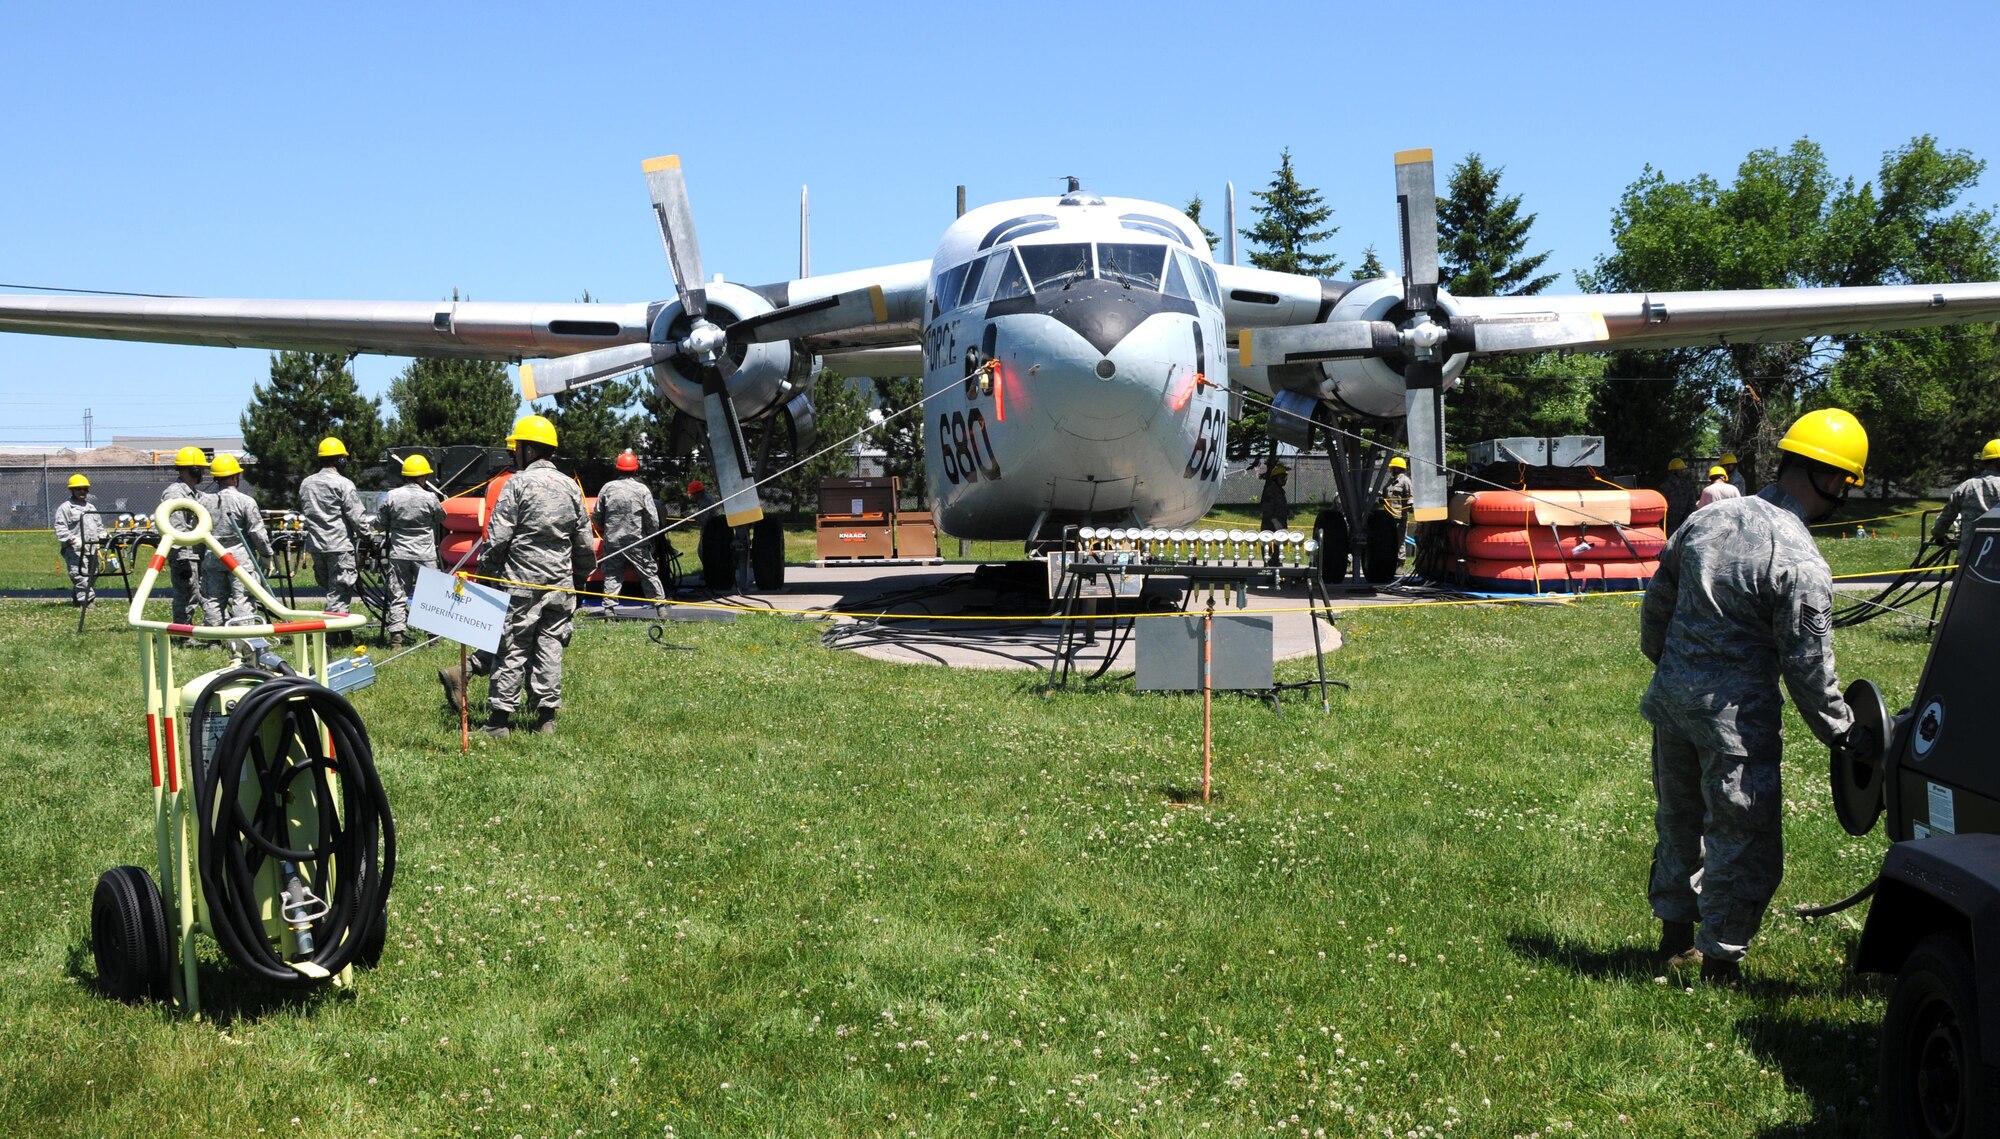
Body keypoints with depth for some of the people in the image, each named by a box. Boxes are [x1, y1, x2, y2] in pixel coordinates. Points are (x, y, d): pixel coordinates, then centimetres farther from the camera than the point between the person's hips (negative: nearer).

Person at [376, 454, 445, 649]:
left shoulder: (391, 497, -3)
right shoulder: (429, 498, -9)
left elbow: (379, 524, 5)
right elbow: (441, 518, 9)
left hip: (398, 554, 2)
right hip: (425, 555, -2)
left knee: (398, 596, 5)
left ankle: (395, 635, 0)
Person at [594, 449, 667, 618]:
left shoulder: (608, 488, 0)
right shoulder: (642, 490, -7)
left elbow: (596, 516, 8)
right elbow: (652, 518, -9)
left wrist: (605, 531, 26)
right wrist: (652, 537, 7)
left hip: (612, 540, 2)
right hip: (637, 541, -1)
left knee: (612, 575, 8)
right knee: (649, 574, 8)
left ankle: (609, 608, 2)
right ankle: (661, 606, 8)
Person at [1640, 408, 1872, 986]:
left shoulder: (1706, 520, 3)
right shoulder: (1801, 565, -18)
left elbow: (1656, 602, 14)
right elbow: (1809, 667, -14)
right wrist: (1845, 736, 0)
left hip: (1671, 696, 8)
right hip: (1734, 717, -8)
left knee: (1679, 820, 23)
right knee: (1744, 841, 6)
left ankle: (1676, 933, 37)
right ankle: (1721, 959, 13)